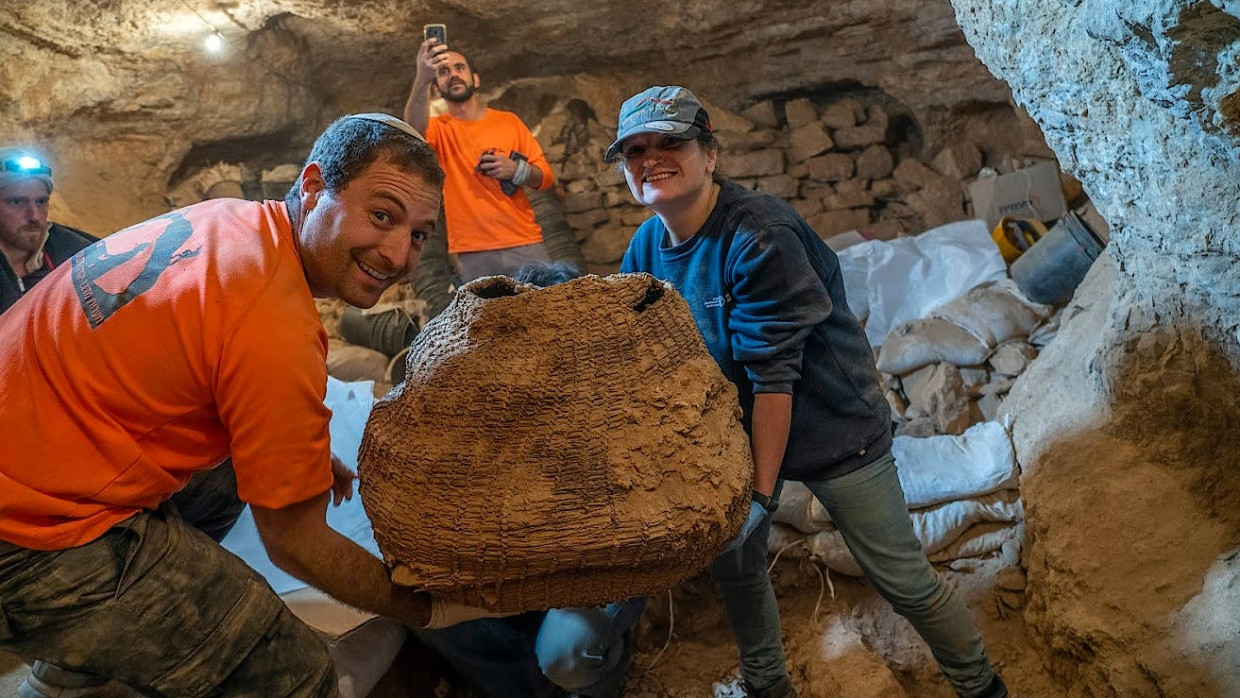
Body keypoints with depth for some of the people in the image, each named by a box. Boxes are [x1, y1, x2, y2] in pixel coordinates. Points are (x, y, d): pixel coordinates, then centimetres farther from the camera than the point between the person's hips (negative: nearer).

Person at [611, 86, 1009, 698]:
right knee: (732, 564, 16)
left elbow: (774, 376, -27)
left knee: (903, 579, 3)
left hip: (831, 429, -6)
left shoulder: (757, 236, -27)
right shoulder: (647, 246, -4)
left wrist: (761, 493, -23)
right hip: (739, 432, 7)